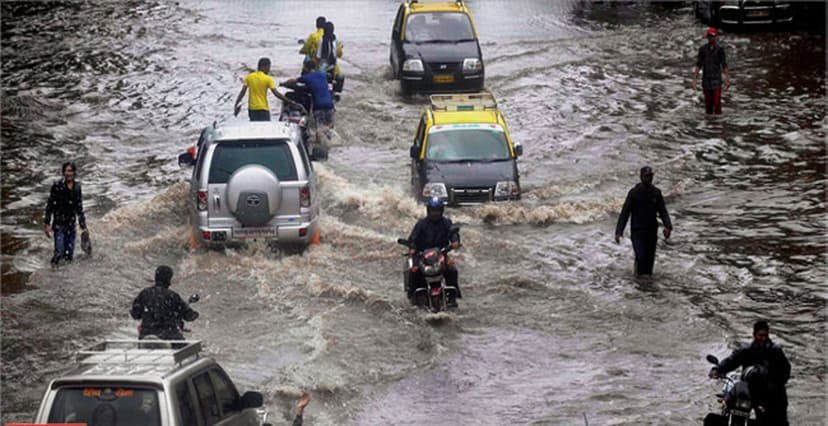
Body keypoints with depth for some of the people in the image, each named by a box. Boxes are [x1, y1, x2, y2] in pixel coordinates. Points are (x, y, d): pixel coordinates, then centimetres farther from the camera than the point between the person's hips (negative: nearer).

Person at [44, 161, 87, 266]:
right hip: (59, 225, -4)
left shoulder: (77, 187, 5)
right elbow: (50, 205, -5)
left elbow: (79, 208, 14)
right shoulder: (57, 186, -8)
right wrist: (47, 223, -8)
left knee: (69, 254, 6)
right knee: (59, 252, -13)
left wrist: (83, 225, 15)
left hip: (71, 225, 4)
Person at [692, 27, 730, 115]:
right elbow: (698, 65, 6)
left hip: (716, 79, -2)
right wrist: (694, 79, 1)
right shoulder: (702, 49, 5)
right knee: (708, 103, 5)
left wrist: (727, 79, -4)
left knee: (717, 102, -10)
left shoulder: (719, 49, 0)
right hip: (706, 80, 2)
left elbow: (724, 65, 1)